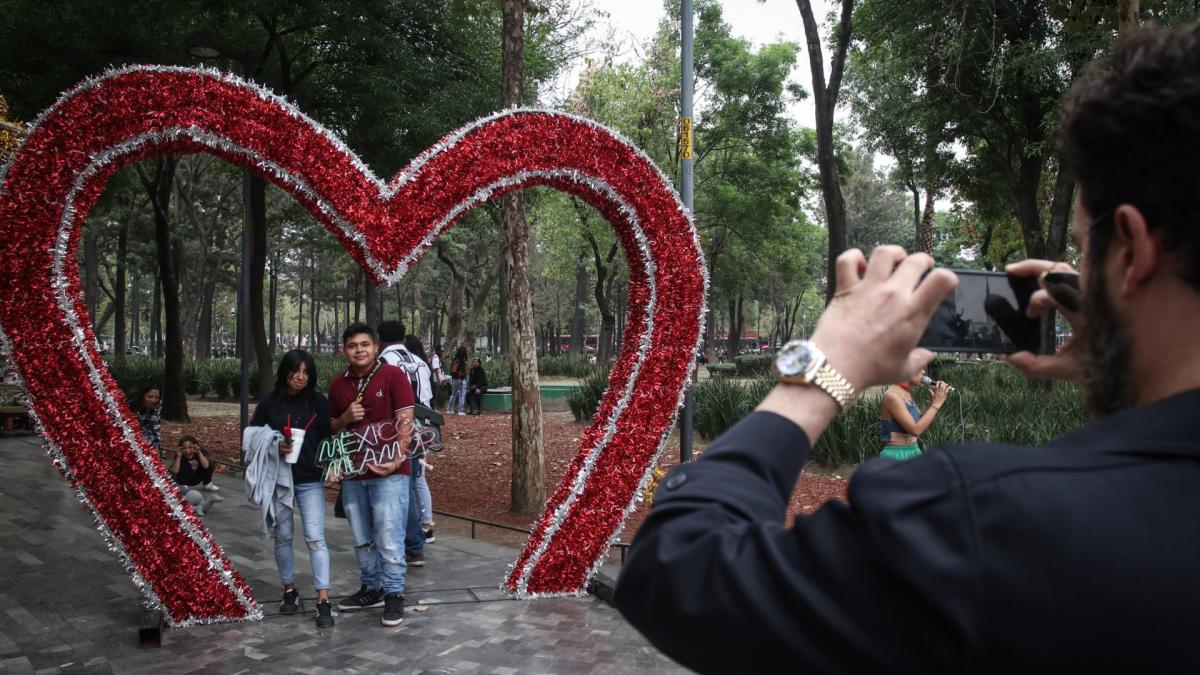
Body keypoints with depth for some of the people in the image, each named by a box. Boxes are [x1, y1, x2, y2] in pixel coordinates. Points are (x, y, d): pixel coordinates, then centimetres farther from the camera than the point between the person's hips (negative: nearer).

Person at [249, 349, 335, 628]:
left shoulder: (319, 402, 0)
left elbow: (329, 438, 3)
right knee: (283, 536, 10)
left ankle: (323, 601, -9)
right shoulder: (269, 402, 1)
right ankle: (290, 591, 27)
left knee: (315, 538, -8)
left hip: (310, 481, -1)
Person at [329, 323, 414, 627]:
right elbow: (330, 428, 18)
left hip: (387, 471, -5)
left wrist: (397, 459, -19)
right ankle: (372, 588, 28)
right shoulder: (337, 385, 10)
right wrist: (345, 418, -5)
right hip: (352, 473, 6)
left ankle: (394, 594, 6)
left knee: (389, 538, -5)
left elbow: (405, 420, -9)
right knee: (362, 539, 14)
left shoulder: (393, 375, -5)